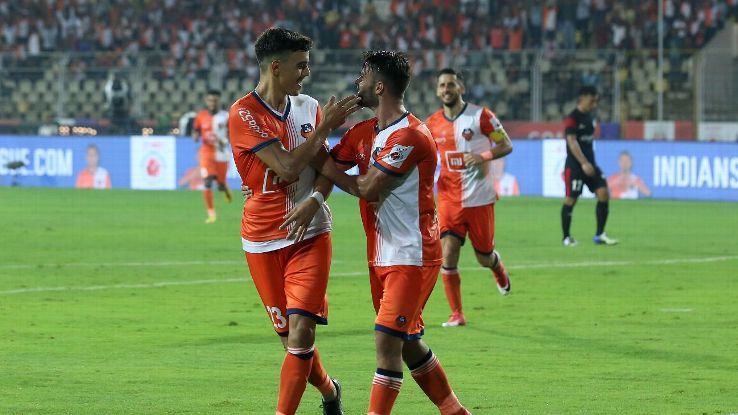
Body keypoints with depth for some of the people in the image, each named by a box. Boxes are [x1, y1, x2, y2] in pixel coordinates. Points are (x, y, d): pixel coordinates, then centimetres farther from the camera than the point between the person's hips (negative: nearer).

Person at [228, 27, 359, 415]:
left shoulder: (308, 107, 5)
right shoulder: (244, 113, -11)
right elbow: (287, 167, -19)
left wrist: (314, 200, -12)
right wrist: (325, 126, -16)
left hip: (310, 233, 2)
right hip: (264, 239, -2)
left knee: (301, 330, -13)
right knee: (290, 335, 6)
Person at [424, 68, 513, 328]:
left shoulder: (480, 116, -8)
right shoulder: (432, 124, 3)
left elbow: (506, 145, -4)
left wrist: (484, 156, -21)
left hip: (480, 199, -2)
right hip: (449, 199, 2)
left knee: (484, 258, 9)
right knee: (448, 254, -12)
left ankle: (498, 268, 48)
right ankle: (456, 314, -2)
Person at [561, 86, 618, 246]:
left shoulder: (589, 117, 12)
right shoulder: (572, 118, -13)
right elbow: (572, 142, -22)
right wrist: (584, 163, -29)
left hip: (589, 164, 8)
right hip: (574, 165, -8)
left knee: (603, 193, -3)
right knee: (571, 199, -2)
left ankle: (599, 235, 2)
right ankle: (567, 237, 9)